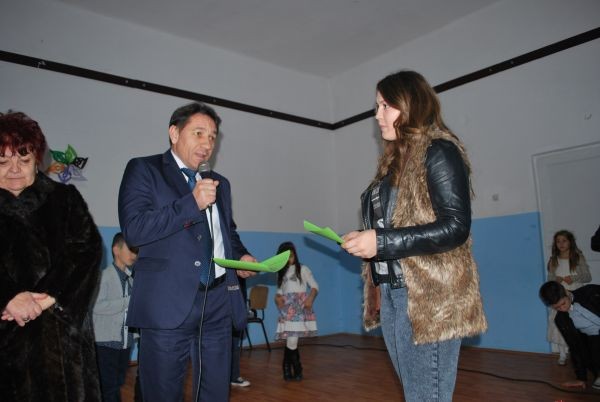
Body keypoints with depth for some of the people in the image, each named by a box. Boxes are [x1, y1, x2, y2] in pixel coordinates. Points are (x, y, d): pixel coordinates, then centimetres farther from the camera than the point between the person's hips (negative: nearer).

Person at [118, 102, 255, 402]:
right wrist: (191, 203, -17)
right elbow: (133, 229, -13)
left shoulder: (220, 183, 18)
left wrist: (241, 254, 7)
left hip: (218, 301, 5)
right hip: (168, 302, -5)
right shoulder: (144, 169, 1)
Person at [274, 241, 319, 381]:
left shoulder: (302, 269, 5)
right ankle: (296, 369, 8)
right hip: (287, 309, 3)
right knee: (291, 340, -8)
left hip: (300, 308, -3)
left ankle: (288, 369, 6)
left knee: (291, 341, -11)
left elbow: (314, 286, 2)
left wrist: (310, 298, -16)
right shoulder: (281, 273, 18)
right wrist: (277, 297, -1)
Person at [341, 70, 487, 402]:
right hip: (390, 294, 8)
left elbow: (455, 227, -16)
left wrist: (381, 242, -20)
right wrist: (363, 241, 3)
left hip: (428, 298, -8)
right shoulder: (393, 161, 17)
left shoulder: (438, 152, -7)